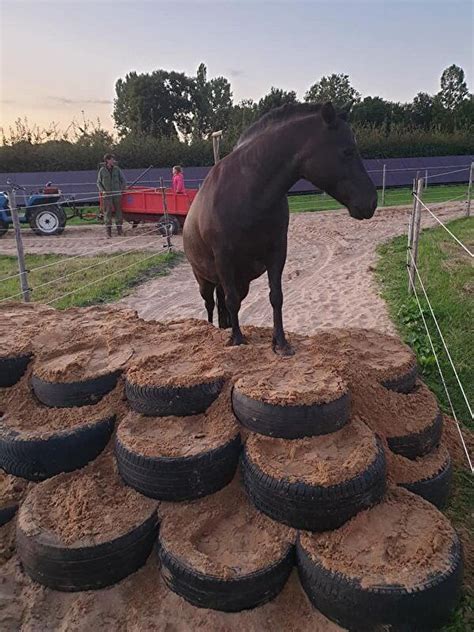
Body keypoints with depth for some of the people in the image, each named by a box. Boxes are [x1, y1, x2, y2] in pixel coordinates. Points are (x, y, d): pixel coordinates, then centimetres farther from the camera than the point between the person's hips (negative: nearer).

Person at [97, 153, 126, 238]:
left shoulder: (117, 169, 5)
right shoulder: (102, 170, 1)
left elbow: (123, 181, 11)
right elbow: (99, 182, 8)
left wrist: (121, 189, -1)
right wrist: (102, 190, -7)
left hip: (117, 194, 2)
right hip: (107, 194, -1)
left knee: (118, 210, 3)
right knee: (107, 212, -3)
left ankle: (119, 229, 12)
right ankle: (108, 230, 1)